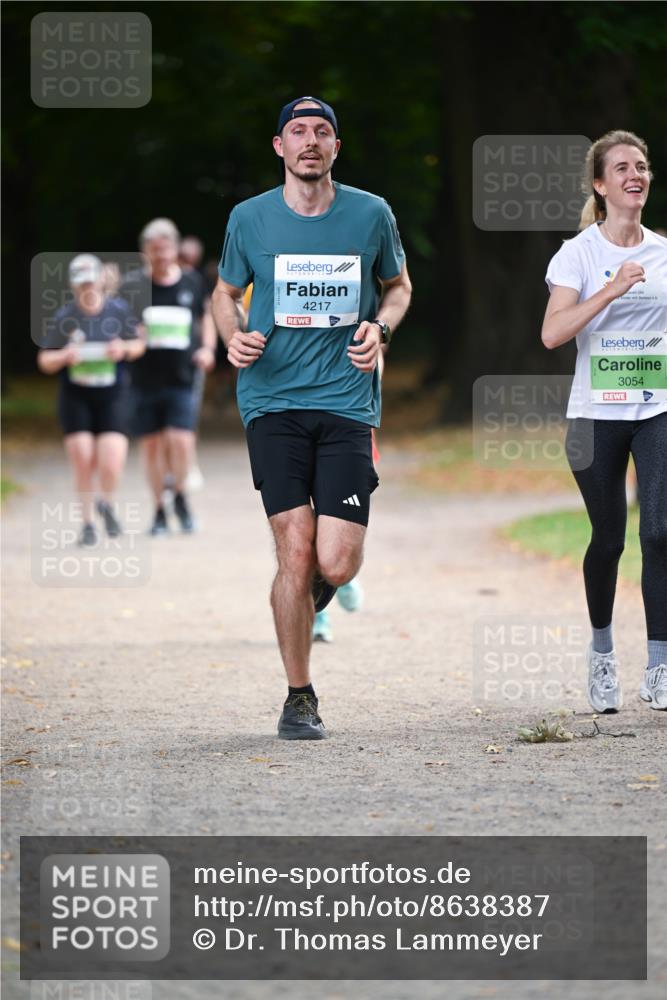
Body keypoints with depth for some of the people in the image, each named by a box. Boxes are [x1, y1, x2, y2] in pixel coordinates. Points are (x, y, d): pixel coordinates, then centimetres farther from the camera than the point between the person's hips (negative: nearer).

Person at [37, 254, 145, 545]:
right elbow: (44, 362, 1)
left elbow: (138, 345, 12)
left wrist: (125, 348, -10)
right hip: (75, 398, 0)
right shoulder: (63, 318, -5)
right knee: (83, 462, -4)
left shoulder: (119, 311, -2)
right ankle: (87, 523, 16)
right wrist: (64, 356, -19)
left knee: (111, 464, -9)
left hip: (112, 397, 0)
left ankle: (107, 504, 24)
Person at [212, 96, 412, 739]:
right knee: (296, 552, -9)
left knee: (337, 564, -9)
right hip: (273, 401, -1)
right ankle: (299, 698, 6)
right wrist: (234, 337, -3)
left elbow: (398, 286, 20)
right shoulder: (250, 218, 4)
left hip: (347, 402, 1)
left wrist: (380, 327, -1)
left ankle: (303, 601, 30)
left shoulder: (371, 215, 5)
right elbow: (225, 293, 19)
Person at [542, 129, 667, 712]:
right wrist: (611, 291, -23)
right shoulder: (579, 254, -3)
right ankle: (602, 653, 28)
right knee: (608, 538, 6)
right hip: (596, 413, -2)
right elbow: (552, 334, -16)